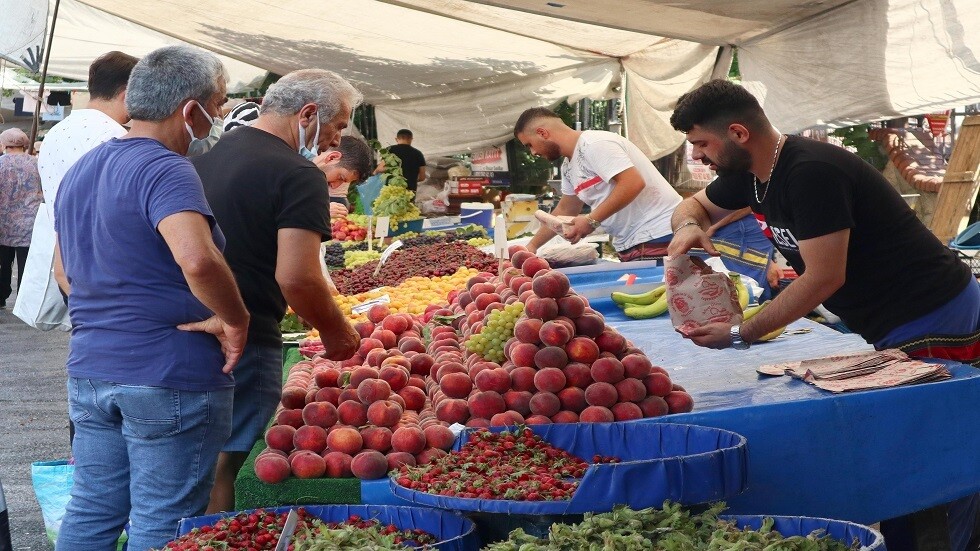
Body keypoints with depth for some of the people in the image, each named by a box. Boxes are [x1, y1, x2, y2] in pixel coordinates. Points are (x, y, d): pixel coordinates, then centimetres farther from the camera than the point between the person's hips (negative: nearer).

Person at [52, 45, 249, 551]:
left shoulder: (80, 171, 13)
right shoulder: (165, 169, -16)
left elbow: (64, 271, 24)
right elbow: (196, 260, -33)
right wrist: (235, 319, -19)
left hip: (87, 370, 8)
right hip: (169, 377, -8)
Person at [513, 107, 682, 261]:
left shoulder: (594, 144, -14)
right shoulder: (569, 168, 17)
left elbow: (633, 183, -23)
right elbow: (564, 210, 31)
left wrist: (591, 220, -20)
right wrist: (532, 245, 29)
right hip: (631, 244, 9)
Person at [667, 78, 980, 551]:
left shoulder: (812, 172, -23)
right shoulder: (751, 174, 6)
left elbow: (824, 278, -24)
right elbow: (694, 205, 22)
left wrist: (740, 335, -18)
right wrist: (689, 225, -4)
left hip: (935, 322, -9)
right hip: (891, 329, 9)